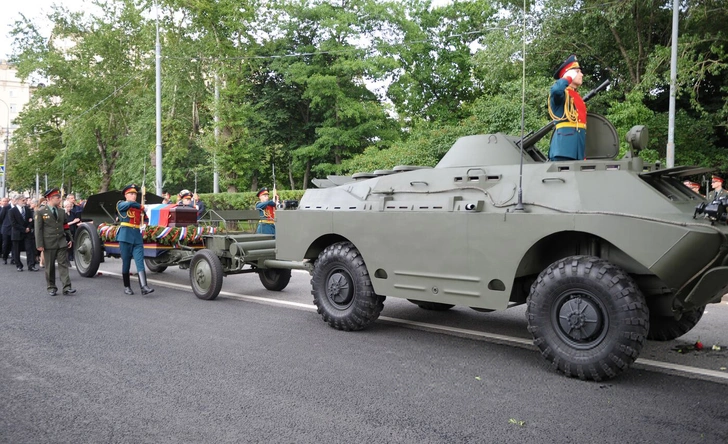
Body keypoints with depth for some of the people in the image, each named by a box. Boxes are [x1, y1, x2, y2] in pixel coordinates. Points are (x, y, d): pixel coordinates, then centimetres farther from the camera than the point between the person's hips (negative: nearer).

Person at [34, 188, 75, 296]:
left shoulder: (61, 212, 11)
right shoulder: (41, 212, -2)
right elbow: (38, 229, -5)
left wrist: (69, 239, 6)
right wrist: (40, 245, -11)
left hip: (62, 243, 3)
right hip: (49, 244, -3)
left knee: (63, 265, -3)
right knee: (49, 267, 7)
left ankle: (66, 287, -7)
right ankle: (51, 287, 17)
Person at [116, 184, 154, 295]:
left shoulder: (139, 208, 17)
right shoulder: (121, 204, 3)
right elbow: (130, 204, -17)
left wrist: (143, 211, 2)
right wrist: (140, 206, -3)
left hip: (137, 237, 3)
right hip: (125, 237, -3)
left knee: (140, 262, -8)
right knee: (126, 262, 3)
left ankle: (144, 287, -18)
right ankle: (126, 287, 15)